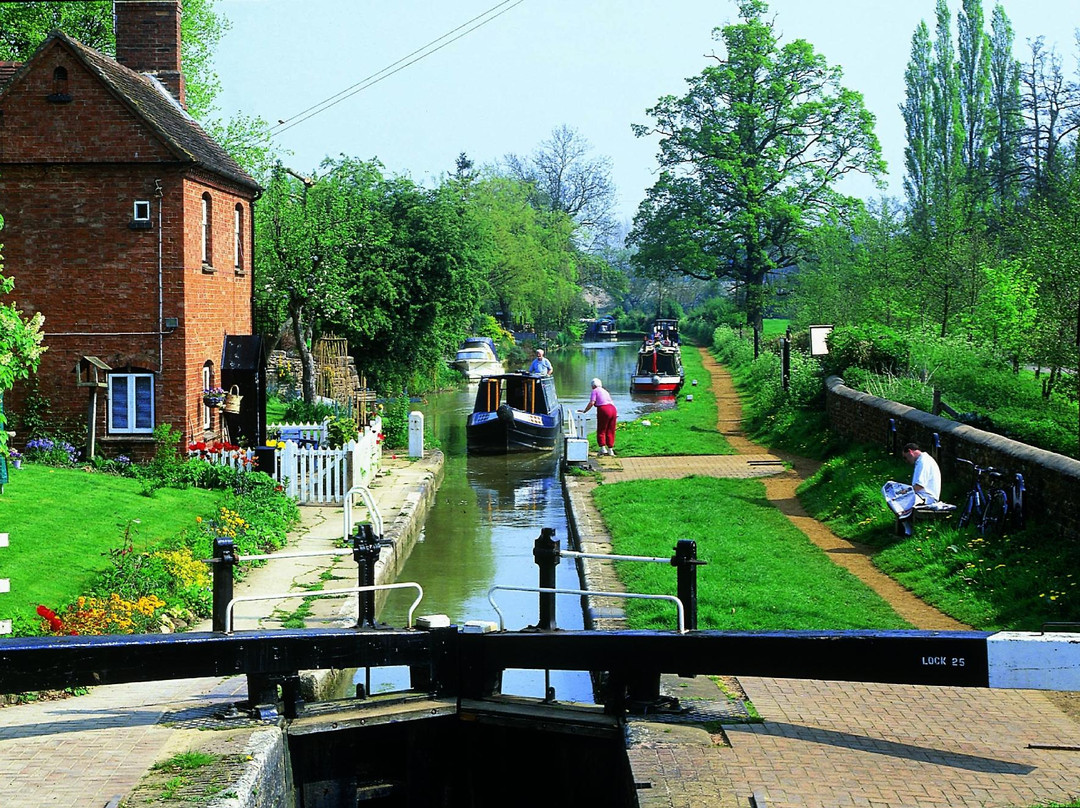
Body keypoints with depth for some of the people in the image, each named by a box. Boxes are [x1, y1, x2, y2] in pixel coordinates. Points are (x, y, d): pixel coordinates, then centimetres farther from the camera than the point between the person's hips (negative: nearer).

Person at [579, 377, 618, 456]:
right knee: (610, 431, 12)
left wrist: (584, 411, -1)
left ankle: (603, 448, -5)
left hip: (604, 409, -7)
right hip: (613, 409, 7)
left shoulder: (595, 391, 5)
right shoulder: (605, 391, 27)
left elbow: (592, 403, -7)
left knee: (601, 431, 2)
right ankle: (610, 449, 14)